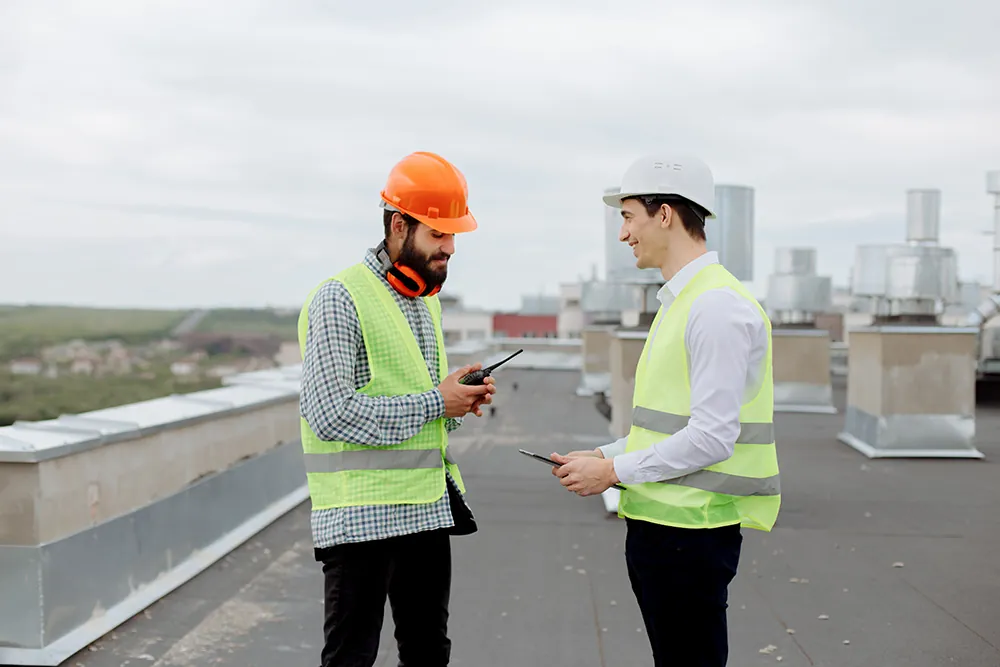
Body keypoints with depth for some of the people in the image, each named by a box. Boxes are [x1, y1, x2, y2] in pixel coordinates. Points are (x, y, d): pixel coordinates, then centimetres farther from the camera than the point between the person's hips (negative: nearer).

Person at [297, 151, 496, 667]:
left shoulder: (427, 299, 15)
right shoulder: (340, 299, -12)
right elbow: (330, 412, -21)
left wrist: (461, 402, 3)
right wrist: (435, 402, -15)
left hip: (428, 506, 8)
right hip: (362, 512, -8)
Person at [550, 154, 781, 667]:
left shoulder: (717, 307, -16)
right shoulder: (677, 303, 16)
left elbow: (712, 437, -21)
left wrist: (615, 471, -14)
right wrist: (602, 455, 10)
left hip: (690, 530, -10)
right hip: (656, 523, 10)